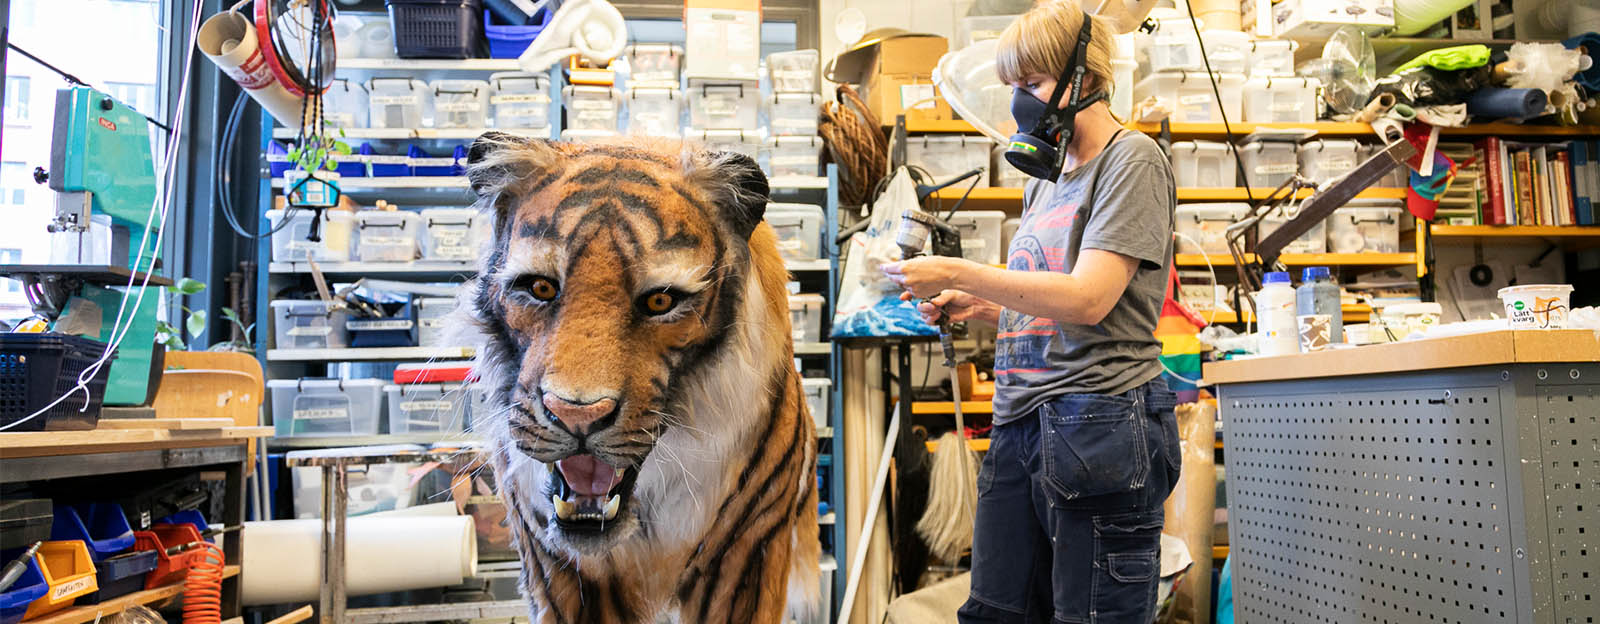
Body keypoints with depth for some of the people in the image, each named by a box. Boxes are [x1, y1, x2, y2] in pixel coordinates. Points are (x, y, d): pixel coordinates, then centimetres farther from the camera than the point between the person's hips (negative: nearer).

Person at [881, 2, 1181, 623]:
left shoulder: (1132, 159, -4)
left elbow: (1088, 299, -16)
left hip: (1098, 424, -8)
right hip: (1020, 425, 8)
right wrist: (975, 305, 10)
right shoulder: (1045, 179, 21)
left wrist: (958, 273, -14)